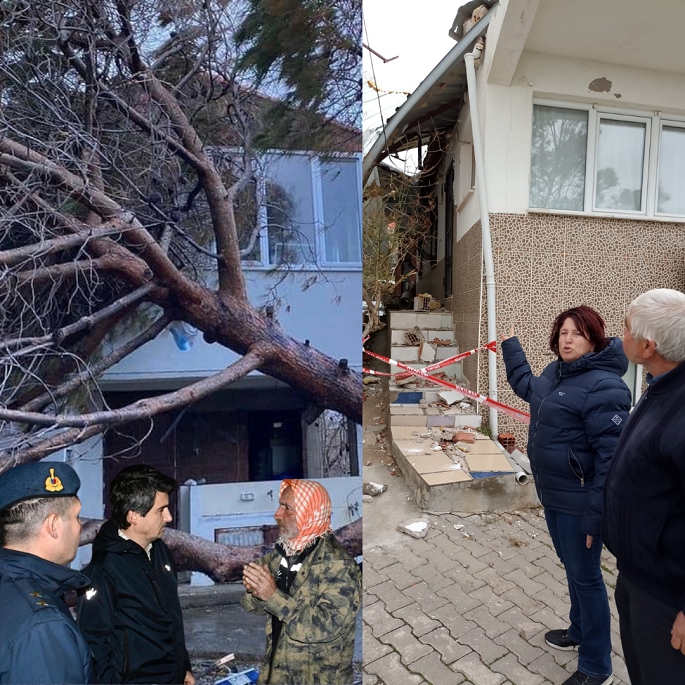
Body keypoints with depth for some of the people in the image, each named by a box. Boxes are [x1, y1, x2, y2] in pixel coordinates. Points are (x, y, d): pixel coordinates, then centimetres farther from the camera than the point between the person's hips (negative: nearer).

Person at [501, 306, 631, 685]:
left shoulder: (603, 386, -22)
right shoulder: (555, 372, 5)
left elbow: (611, 457, -25)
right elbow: (526, 386, 29)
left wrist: (596, 515, -25)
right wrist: (510, 346, 35)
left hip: (578, 501, -8)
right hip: (552, 495, 8)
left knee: (584, 576, 7)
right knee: (572, 568, 24)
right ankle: (580, 630, 46)